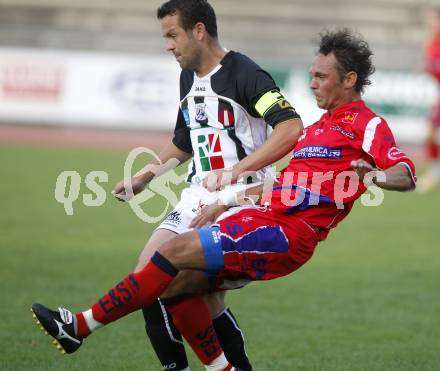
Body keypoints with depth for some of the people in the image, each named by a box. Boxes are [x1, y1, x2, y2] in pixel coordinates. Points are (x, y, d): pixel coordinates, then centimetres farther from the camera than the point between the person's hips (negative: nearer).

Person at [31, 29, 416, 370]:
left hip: (285, 235, -9)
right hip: (265, 218, 9)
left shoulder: (366, 123, -1)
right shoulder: (318, 127, 25)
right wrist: (227, 201, 21)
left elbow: (407, 176, -13)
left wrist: (374, 175, -34)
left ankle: (81, 326, -10)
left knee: (175, 251, -15)